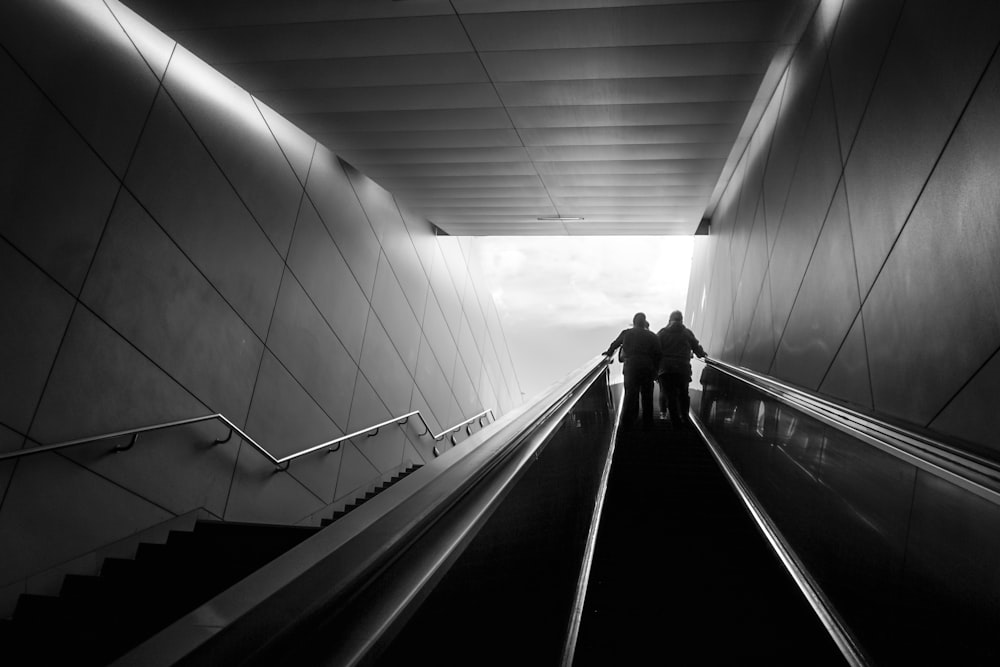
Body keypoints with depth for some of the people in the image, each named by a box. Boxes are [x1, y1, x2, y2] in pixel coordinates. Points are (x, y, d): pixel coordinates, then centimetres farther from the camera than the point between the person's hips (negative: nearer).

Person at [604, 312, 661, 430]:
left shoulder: (626, 333, 8)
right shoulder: (652, 336, 7)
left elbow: (615, 344, 22)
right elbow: (657, 354, 2)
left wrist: (609, 353, 40)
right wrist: (655, 371, 7)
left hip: (631, 366, 0)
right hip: (647, 368, 0)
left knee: (630, 394, 4)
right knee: (647, 395, 10)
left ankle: (626, 422, 1)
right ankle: (647, 422, 14)